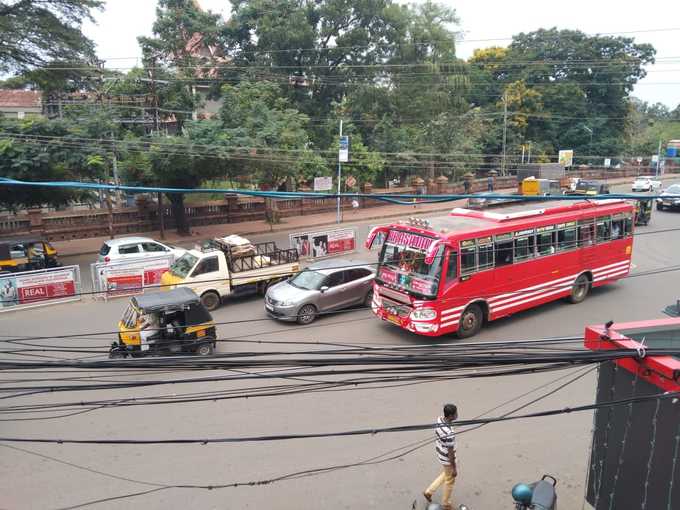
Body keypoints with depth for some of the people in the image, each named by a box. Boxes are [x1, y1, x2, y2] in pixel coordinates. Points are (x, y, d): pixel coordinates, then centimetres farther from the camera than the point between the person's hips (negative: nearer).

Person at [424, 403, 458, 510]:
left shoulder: (439, 419, -14)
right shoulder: (449, 433, -39)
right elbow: (450, 453, -27)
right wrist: (454, 468, -13)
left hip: (441, 455, 7)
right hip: (447, 459, -7)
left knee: (445, 474, 31)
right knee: (449, 481, 18)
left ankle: (429, 491, 36)